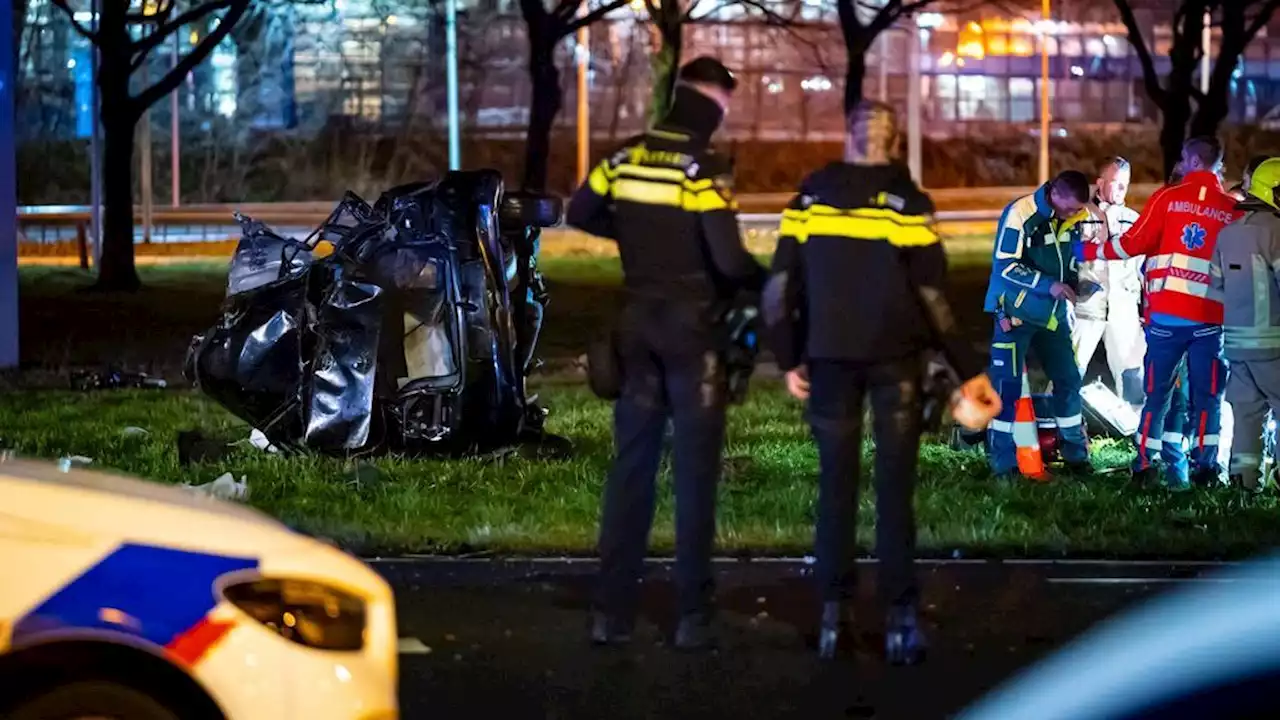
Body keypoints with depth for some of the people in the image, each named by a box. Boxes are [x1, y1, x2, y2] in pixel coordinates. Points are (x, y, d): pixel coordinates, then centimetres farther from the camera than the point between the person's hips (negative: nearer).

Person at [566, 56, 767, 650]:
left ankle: (612, 611, 9)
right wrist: (764, 282, -3)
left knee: (631, 463, 10)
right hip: (692, 330, -6)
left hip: (640, 327, 6)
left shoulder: (628, 157, 3)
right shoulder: (705, 169, -16)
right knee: (695, 471, 1)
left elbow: (580, 214, 16)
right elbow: (729, 261, -22)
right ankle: (692, 616, 1)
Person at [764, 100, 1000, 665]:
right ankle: (899, 618, 0)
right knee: (894, 486, 3)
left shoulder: (810, 197, 3)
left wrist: (790, 359, 12)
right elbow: (931, 297, -9)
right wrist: (969, 371, -5)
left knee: (836, 485, 9)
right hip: (895, 358, -2)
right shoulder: (907, 202, -5)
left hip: (829, 357, 2)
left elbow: (780, 286, 1)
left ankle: (833, 615, 8)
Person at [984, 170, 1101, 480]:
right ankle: (1003, 463, -3)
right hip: (1016, 312, -6)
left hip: (1054, 313, 6)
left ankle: (1076, 454, 22)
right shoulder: (1020, 214, -21)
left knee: (1068, 380, 9)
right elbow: (1005, 266, -21)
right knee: (1007, 385, -7)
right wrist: (1049, 285, -27)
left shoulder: (1078, 217, -2)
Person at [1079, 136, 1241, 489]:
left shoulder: (1169, 197, -1)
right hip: (1210, 317, 0)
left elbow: (1134, 243, -3)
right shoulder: (1234, 211, 3)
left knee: (1157, 391, 8)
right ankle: (1204, 466, 3)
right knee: (1207, 395, 7)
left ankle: (1145, 464, 7)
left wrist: (1091, 251, 10)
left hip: (1167, 313, 0)